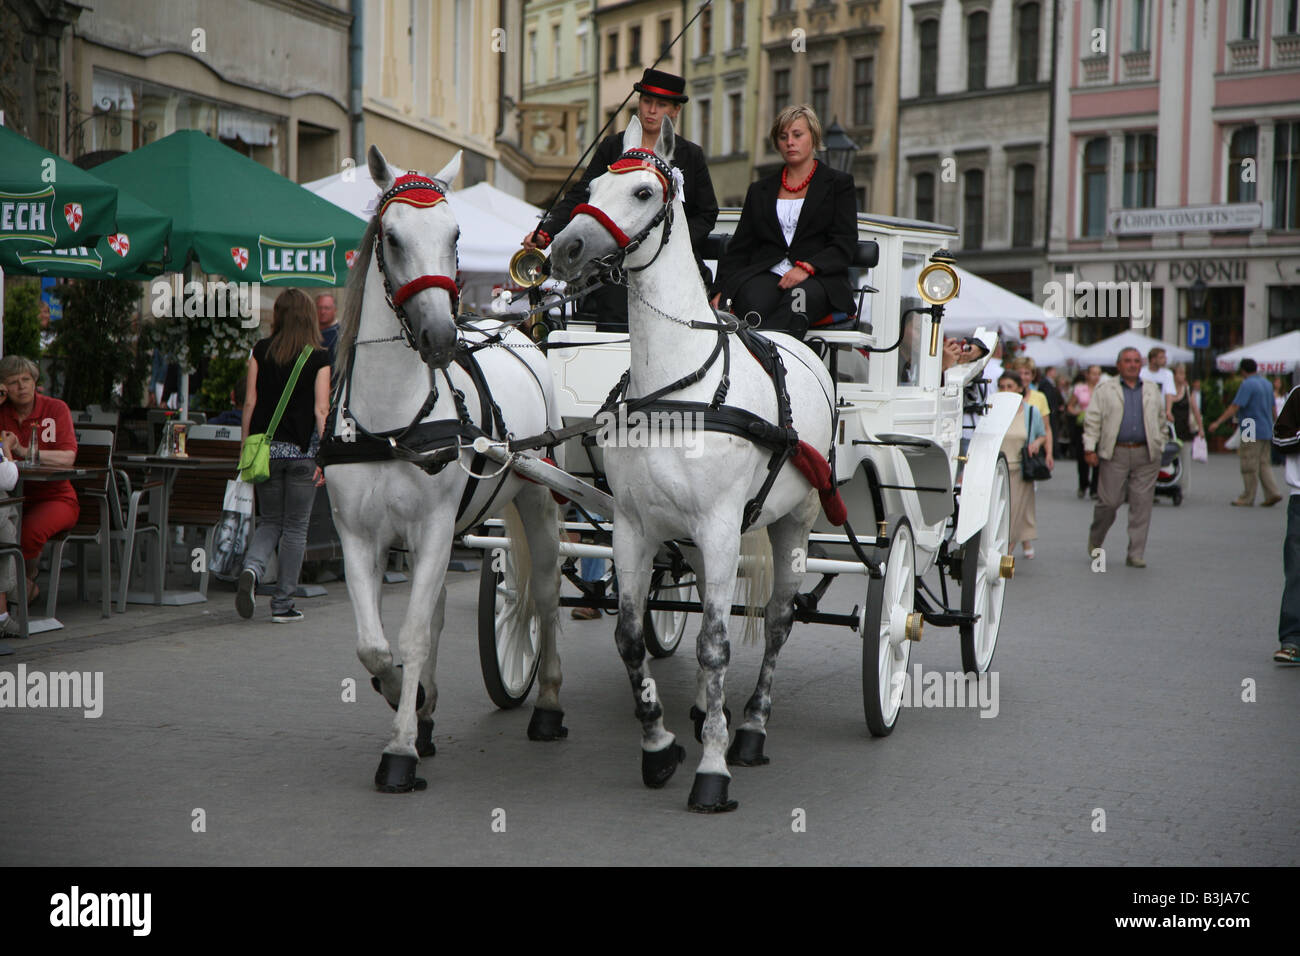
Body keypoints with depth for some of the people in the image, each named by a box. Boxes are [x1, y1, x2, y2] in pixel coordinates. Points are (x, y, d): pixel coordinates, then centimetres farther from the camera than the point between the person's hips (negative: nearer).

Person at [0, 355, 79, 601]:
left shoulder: (55, 409, -1)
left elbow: (68, 458, -14)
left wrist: (24, 451, -22)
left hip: (54, 497, -2)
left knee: (30, 530, -34)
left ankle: (25, 581, -3)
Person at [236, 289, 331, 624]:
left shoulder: (260, 351, 3)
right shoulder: (319, 358, -4)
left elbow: (250, 402, 2)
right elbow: (320, 410, -9)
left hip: (266, 447, 2)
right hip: (302, 450, -2)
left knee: (270, 521, 15)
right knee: (295, 528, 7)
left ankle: (251, 569, -14)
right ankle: (282, 603, 8)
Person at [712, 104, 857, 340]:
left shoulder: (839, 184, 17)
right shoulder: (759, 191, 27)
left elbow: (845, 244, 4)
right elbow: (739, 248, 19)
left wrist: (807, 267, -16)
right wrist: (721, 291, 1)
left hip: (817, 279, -3)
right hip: (765, 274, 3)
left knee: (801, 297, -40)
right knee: (754, 302, -36)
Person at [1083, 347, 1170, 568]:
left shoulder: (1153, 391, 15)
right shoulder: (1105, 390, 5)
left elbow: (1161, 421, 21)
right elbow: (1092, 420, 1)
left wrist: (1159, 448, 15)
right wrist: (1090, 448, -7)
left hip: (1145, 456, 3)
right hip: (1115, 454, -2)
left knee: (1142, 504, -2)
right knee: (1109, 501, -4)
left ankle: (1136, 554, 3)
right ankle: (1095, 540, 22)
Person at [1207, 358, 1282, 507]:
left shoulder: (1247, 384, -14)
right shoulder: (1267, 383, 13)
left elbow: (1235, 407, -20)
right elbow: (1272, 407, 21)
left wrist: (1218, 422, -19)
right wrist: (1272, 425, 33)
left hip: (1252, 432, -9)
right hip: (1266, 431, 9)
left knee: (1249, 467, -3)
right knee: (1263, 464, 13)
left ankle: (1247, 499, 2)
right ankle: (1272, 493, 4)